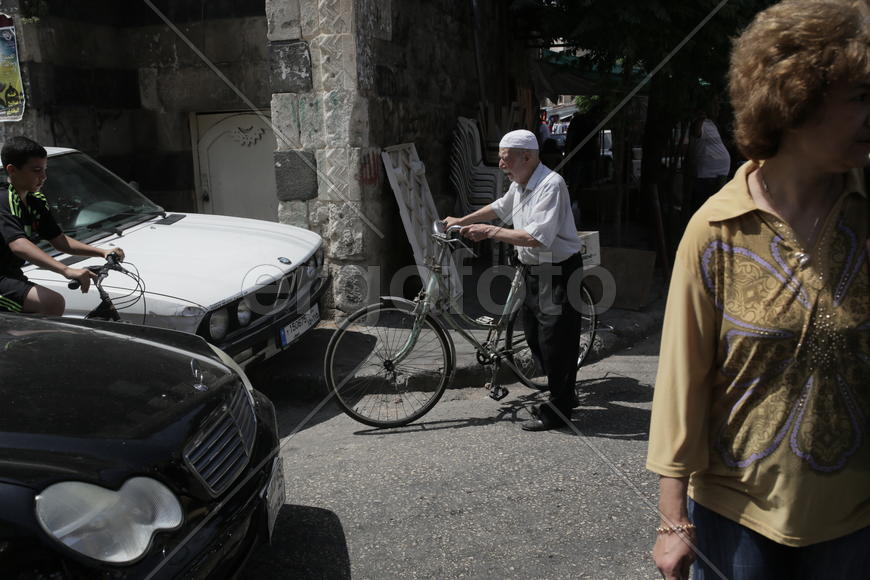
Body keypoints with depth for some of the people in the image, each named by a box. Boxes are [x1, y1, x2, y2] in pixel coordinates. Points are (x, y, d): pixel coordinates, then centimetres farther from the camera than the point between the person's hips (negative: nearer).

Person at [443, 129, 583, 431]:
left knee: (555, 340, -3)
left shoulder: (551, 185, -21)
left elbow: (537, 237, -30)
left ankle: (559, 410, 10)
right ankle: (563, 394, 32)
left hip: (557, 272, -10)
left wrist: (490, 232, -23)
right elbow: (500, 207, 29)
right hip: (534, 270, 10)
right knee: (534, 336, 16)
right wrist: (461, 221, 28)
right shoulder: (519, 184, 9)